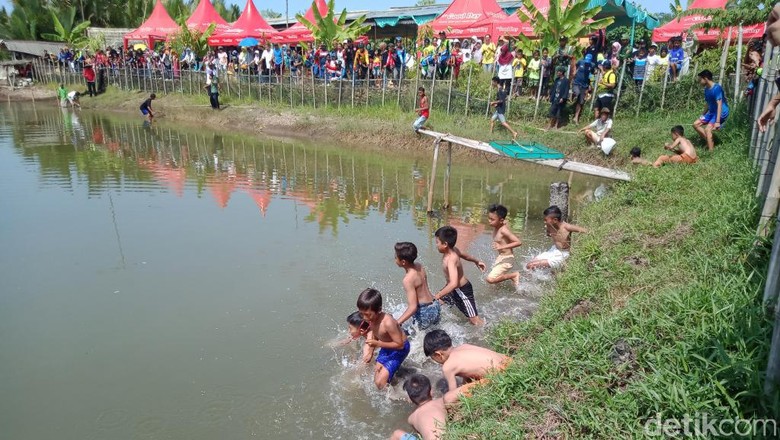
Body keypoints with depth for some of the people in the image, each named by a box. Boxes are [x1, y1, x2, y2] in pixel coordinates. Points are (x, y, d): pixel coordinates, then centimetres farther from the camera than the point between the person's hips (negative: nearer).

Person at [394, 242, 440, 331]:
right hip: (435, 306, 9)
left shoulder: (408, 279, -24)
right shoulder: (419, 266, -1)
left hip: (424, 312, -9)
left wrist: (396, 324, -35)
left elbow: (413, 307, -30)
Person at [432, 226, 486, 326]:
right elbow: (465, 256, 14)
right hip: (454, 289, 9)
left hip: (462, 290, -9)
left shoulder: (451, 259, -35)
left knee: (474, 320, -2)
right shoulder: (453, 250, -9)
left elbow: (454, 283, -46)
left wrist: (437, 296, -45)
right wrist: (477, 261, 34)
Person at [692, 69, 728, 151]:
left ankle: (711, 151, -24)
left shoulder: (716, 88, -22)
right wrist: (703, 116, 26)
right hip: (712, 112, 10)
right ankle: (710, 142, 12)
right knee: (696, 124, 7)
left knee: (707, 129, -25)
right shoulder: (706, 89, 6)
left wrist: (717, 122, -32)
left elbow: (719, 105, -27)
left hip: (721, 113, -10)